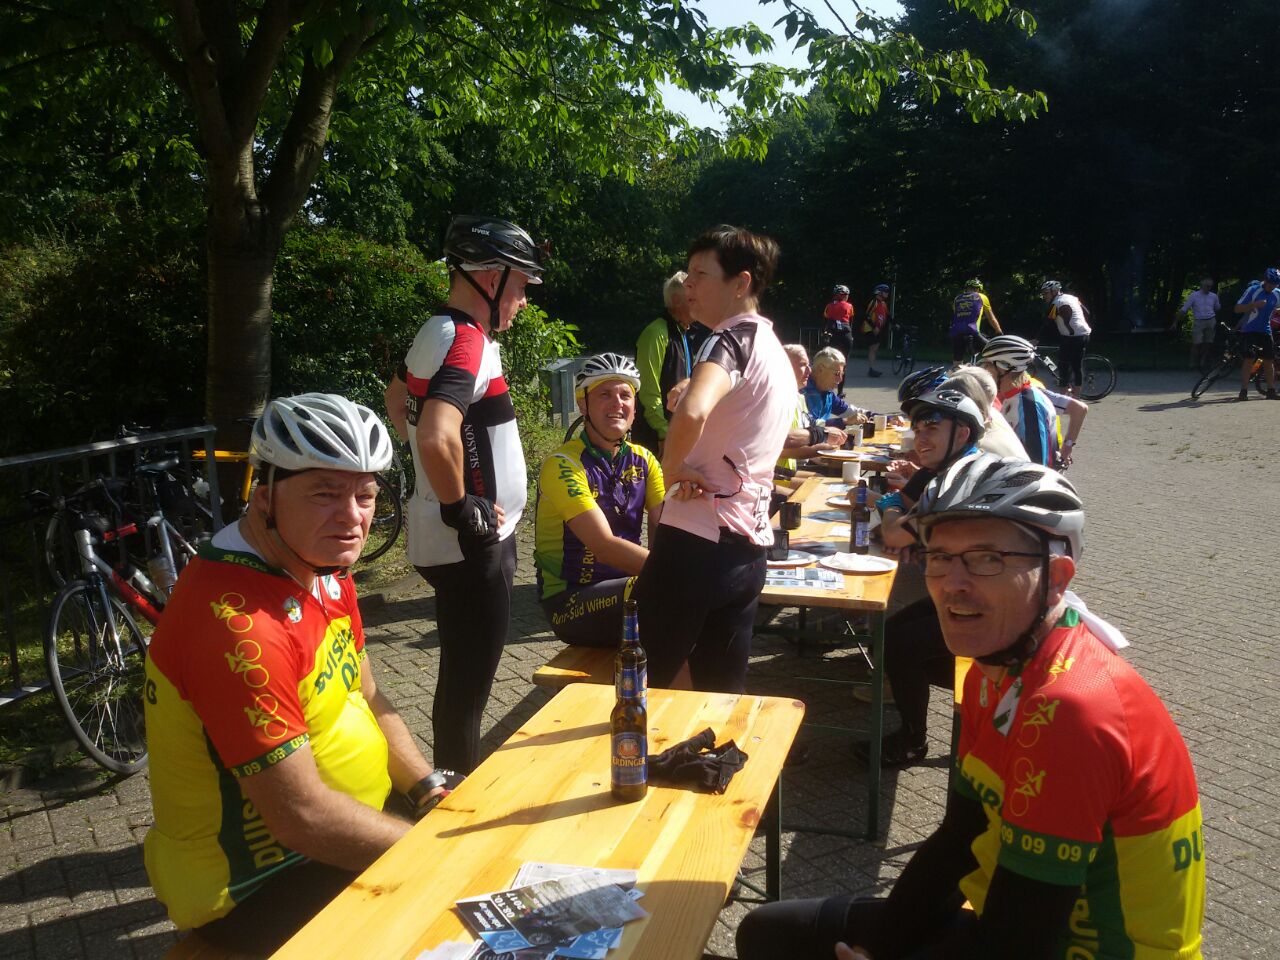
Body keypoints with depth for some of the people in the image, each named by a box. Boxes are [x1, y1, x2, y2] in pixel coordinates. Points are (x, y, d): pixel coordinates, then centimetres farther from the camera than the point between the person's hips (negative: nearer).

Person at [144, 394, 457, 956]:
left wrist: (430, 789, -3)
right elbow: (303, 818, -29)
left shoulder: (321, 568, -1)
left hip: (338, 825, 9)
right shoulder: (240, 625, -31)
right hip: (255, 888, -9)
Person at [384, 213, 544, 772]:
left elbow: (397, 401, 28)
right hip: (471, 544, -10)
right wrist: (460, 508, -21)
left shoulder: (436, 333, 10)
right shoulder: (465, 340, -20)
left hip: (469, 540, 10)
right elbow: (437, 437, -36)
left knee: (462, 679, 22)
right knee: (467, 686, 2)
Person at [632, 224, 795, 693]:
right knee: (723, 692, 15)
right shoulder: (775, 351, 16)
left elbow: (693, 412, -35)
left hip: (697, 542, -9)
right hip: (747, 547, 9)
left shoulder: (732, 339, -13)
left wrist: (671, 467, -17)